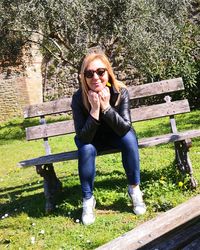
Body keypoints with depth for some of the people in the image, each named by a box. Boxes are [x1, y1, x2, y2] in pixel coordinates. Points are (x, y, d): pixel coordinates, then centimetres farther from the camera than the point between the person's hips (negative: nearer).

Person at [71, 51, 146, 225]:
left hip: (115, 136, 1)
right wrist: (94, 110, -42)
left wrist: (106, 106, -42)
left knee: (129, 137, -29)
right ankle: (88, 199, -13)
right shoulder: (79, 98, -28)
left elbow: (125, 128, -32)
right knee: (86, 149, -31)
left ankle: (134, 189, -11)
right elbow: (83, 137, -31)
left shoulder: (121, 92, -26)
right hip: (91, 139, -1)